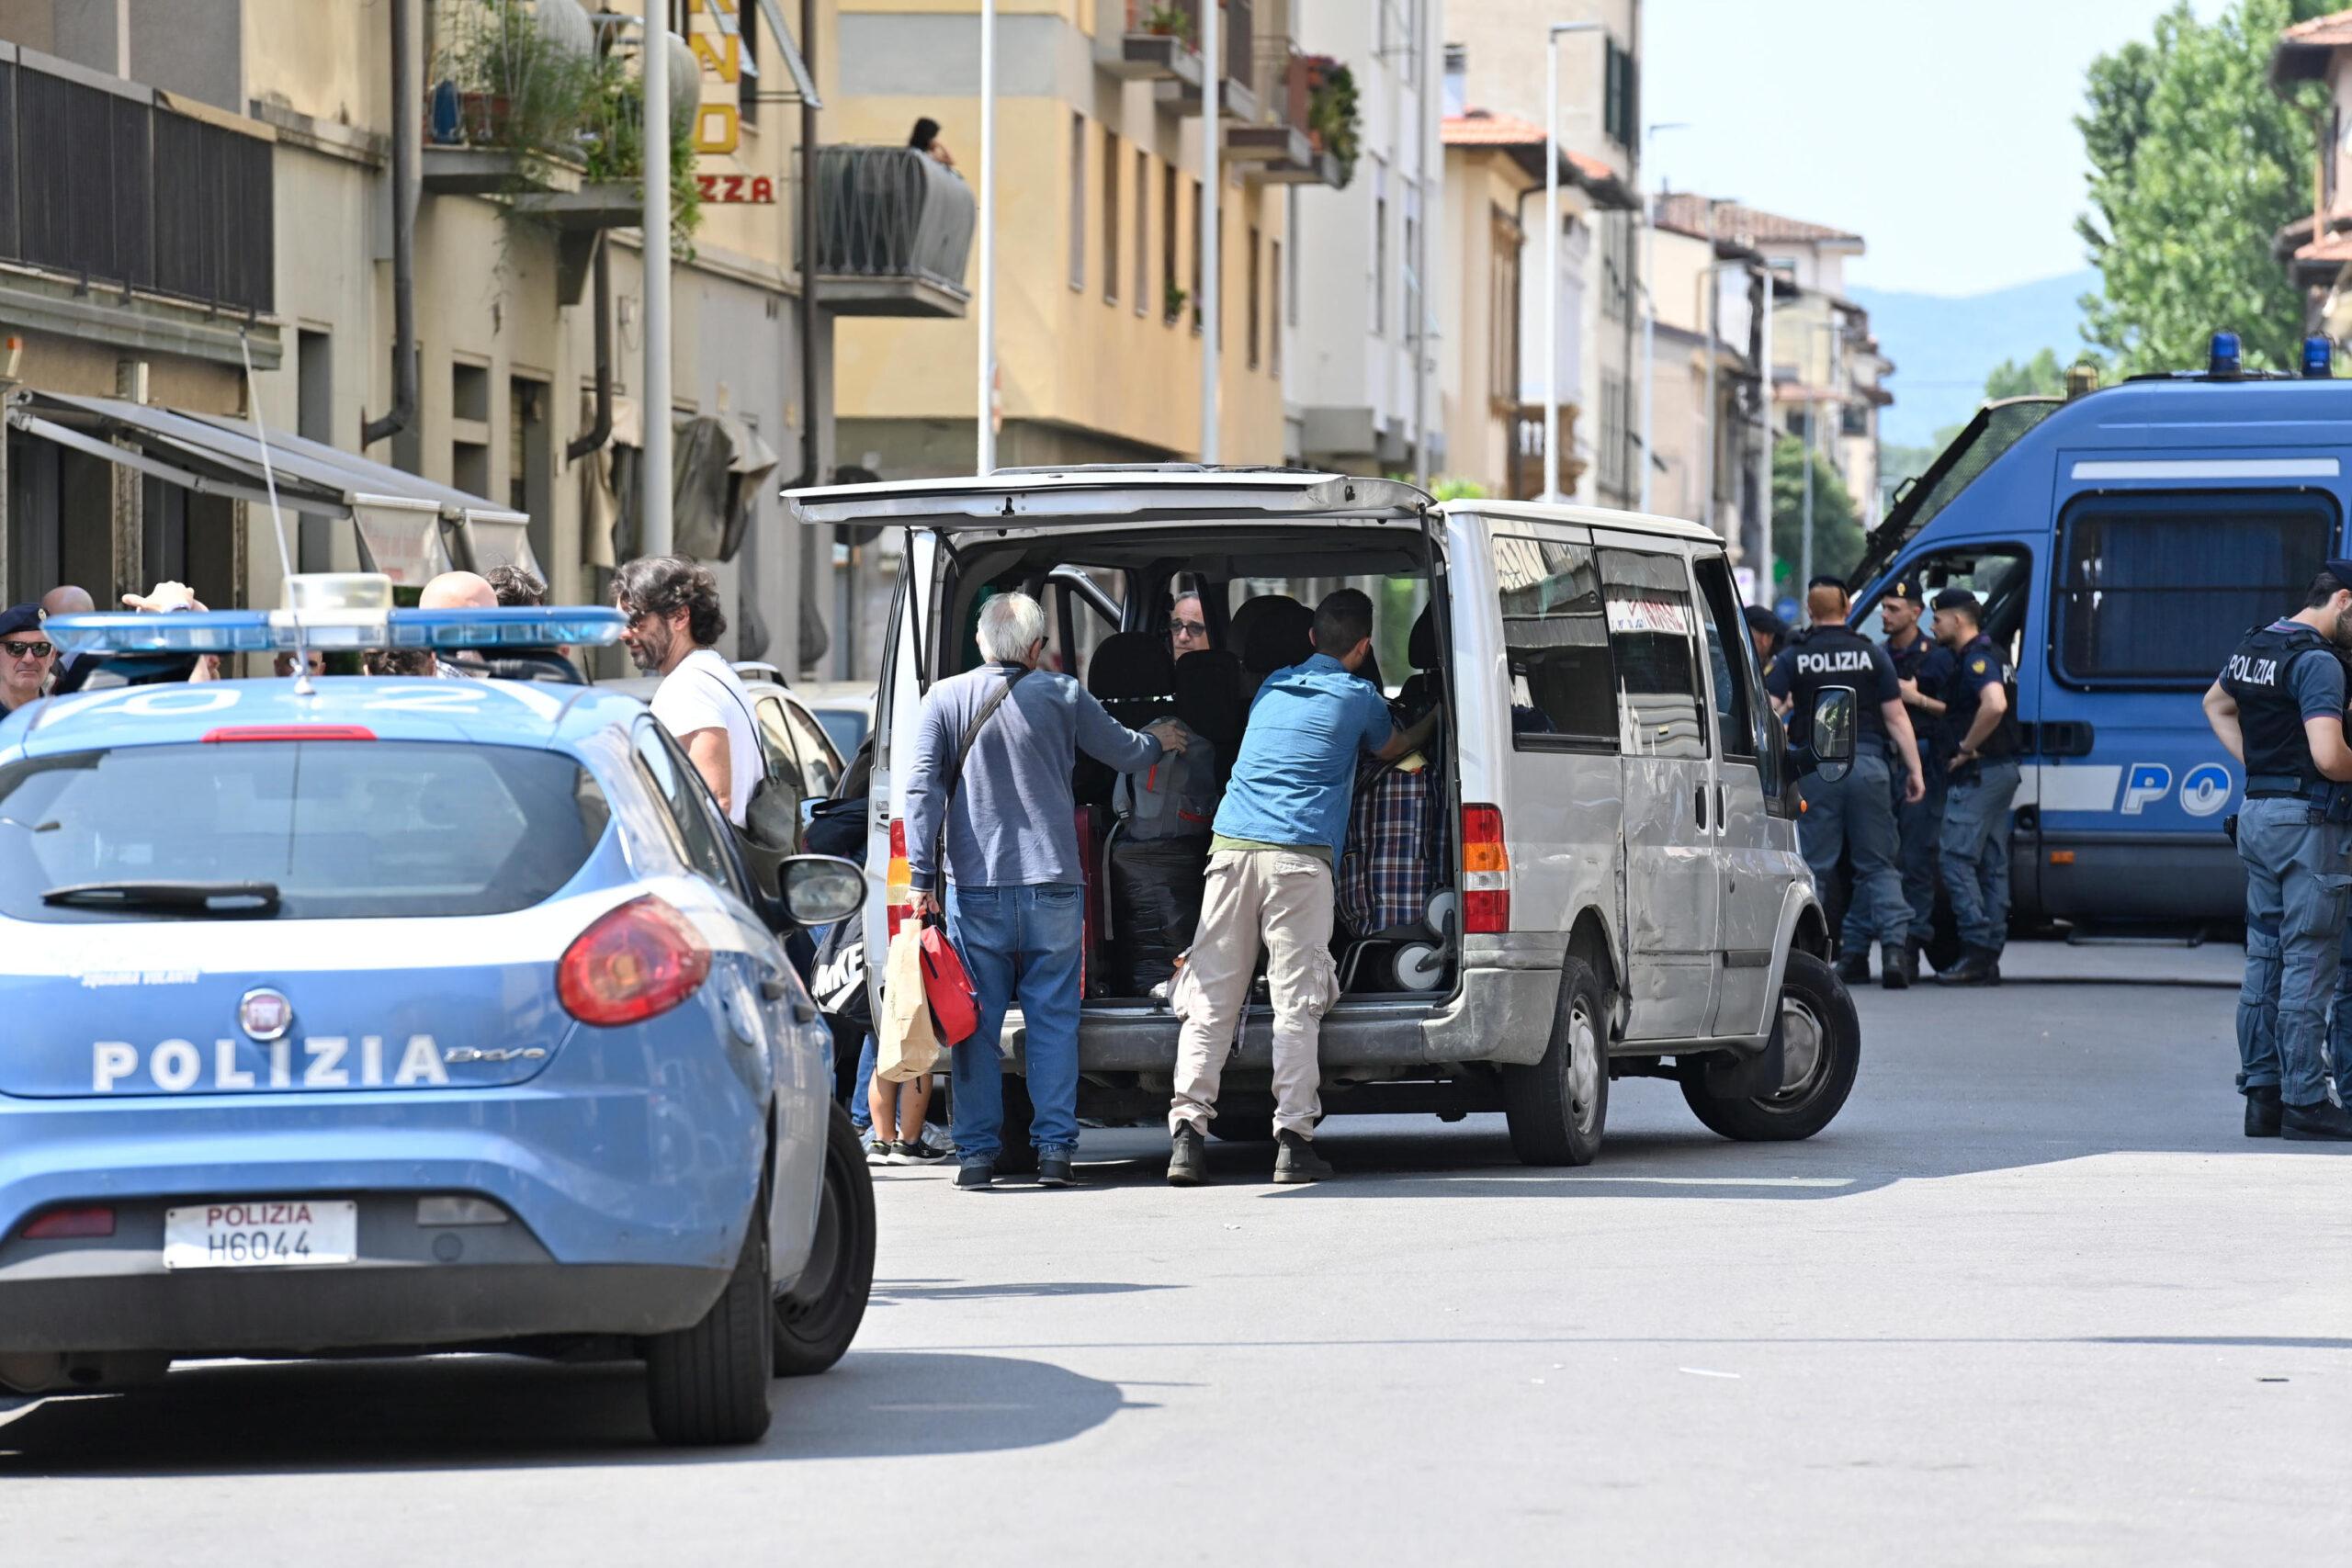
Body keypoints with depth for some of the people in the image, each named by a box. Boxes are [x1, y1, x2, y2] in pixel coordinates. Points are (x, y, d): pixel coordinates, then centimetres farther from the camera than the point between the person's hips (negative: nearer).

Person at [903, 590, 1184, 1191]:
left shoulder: (945, 700, 2)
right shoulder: (1062, 696, 2)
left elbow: (923, 790, -4)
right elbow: (1123, 752, 16)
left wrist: (922, 875, -3)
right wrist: (1159, 741, 38)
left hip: (975, 888, 0)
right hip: (1052, 887, 0)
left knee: (975, 1024, 4)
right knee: (1053, 1020, 4)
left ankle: (977, 1152, 2)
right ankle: (1054, 1149, -1)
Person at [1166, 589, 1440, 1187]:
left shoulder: (1273, 687, 23)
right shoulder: (1358, 697, 9)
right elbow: (1391, 749, 30)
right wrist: (1432, 720, 50)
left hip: (1232, 846, 4)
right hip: (1299, 855, -4)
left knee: (1210, 999, 1)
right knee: (1296, 1002, -3)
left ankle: (1187, 1129, -8)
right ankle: (1293, 1140, -7)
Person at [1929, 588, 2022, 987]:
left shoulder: (1976, 659, -15)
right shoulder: (1985, 655, 18)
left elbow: (1994, 704, -33)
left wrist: (1967, 748, -22)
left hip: (1978, 773, -11)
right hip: (2000, 770, 11)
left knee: (1956, 857, -11)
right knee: (1992, 864, 9)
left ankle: (1977, 950, -16)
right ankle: (1989, 959, 11)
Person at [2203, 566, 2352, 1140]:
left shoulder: (2253, 647, 12)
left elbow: (2216, 704, 33)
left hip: (2257, 813, 9)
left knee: (2264, 959, 12)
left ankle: (2261, 1093, 15)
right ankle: (2304, 1102, -5)